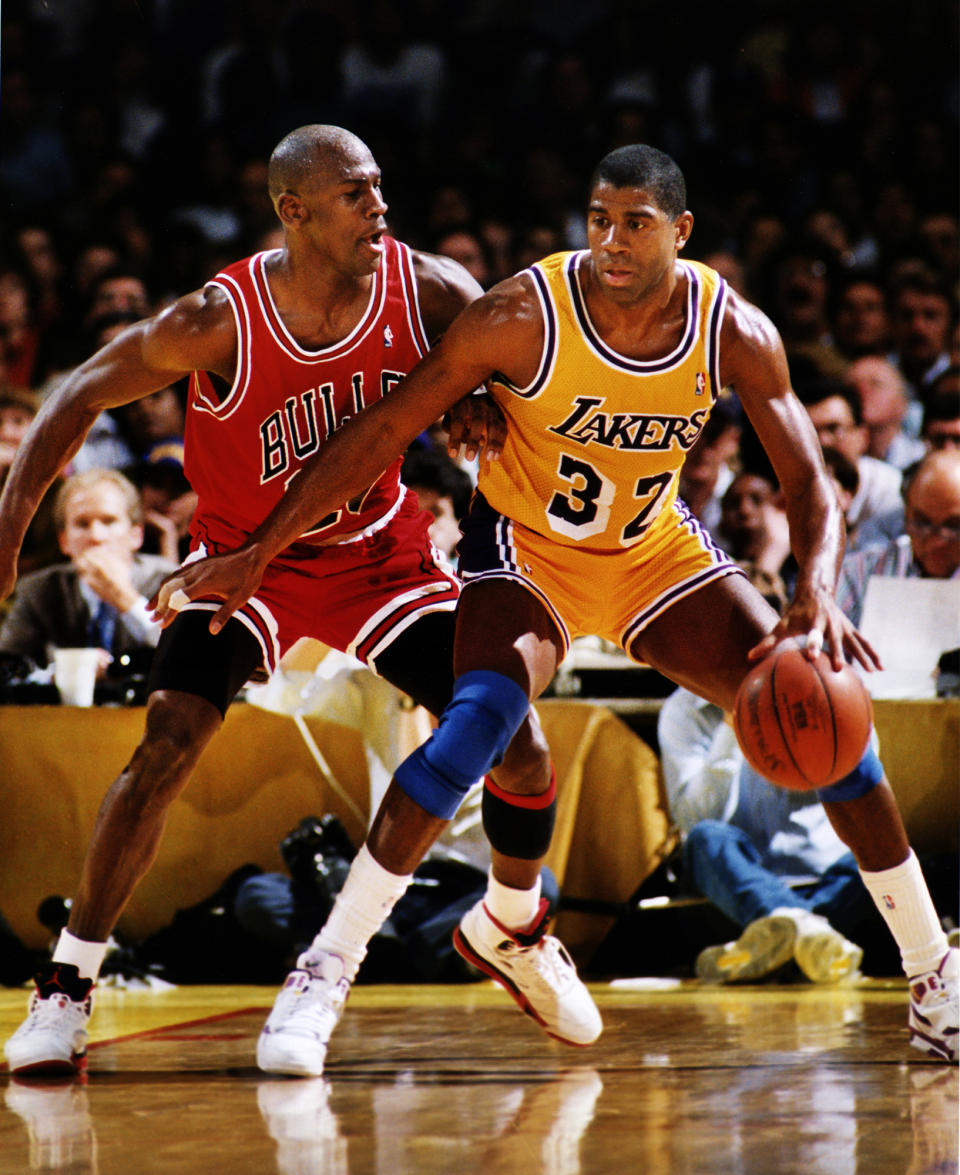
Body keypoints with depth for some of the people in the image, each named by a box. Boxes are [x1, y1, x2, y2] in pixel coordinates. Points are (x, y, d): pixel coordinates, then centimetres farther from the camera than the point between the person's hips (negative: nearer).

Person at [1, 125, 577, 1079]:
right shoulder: (219, 322, -26)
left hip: (379, 551, 3)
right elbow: (81, 397, -14)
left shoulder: (429, 292, -19)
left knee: (506, 741, -11)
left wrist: (480, 402, -24)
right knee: (167, 745, -22)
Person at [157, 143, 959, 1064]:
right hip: (525, 546, -3)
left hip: (656, 550, 4)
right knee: (484, 713, -32)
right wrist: (255, 554, -24)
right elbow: (383, 430, -22)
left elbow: (809, 484, -14)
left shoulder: (735, 332, -18)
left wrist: (817, 598, -36)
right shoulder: (525, 316, -26)